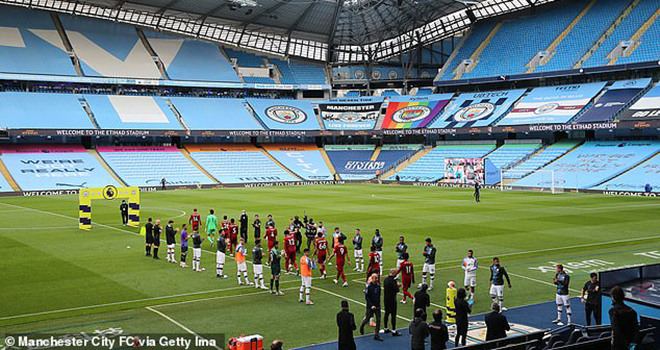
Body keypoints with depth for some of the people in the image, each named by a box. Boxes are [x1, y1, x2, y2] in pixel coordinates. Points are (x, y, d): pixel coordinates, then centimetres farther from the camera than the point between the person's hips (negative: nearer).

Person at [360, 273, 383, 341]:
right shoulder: (369, 286, -14)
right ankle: (362, 326, 41)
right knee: (367, 318, 9)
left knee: (378, 320, -1)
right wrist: (371, 305, -17)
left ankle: (376, 335, 6)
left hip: (377, 306, 5)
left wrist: (378, 304, 7)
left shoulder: (378, 285, 3)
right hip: (370, 306, -5)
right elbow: (366, 297, -13)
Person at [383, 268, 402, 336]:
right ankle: (394, 331, 1)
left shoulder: (386, 279, 5)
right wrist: (398, 286, -3)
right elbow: (396, 290, -23)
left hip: (386, 299, 9)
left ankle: (385, 328, 28)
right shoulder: (392, 280, -22)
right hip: (391, 300, -9)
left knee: (387, 313, 18)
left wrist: (396, 285, 8)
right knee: (393, 315, -2)